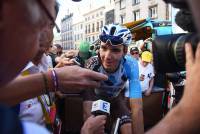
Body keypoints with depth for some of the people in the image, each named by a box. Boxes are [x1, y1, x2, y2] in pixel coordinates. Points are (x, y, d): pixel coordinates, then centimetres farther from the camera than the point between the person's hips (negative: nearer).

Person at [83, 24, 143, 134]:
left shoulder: (130, 65, -33)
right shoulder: (92, 64, -34)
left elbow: (137, 108, -36)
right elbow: (87, 113, -36)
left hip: (115, 98, 1)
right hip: (95, 97, 0)